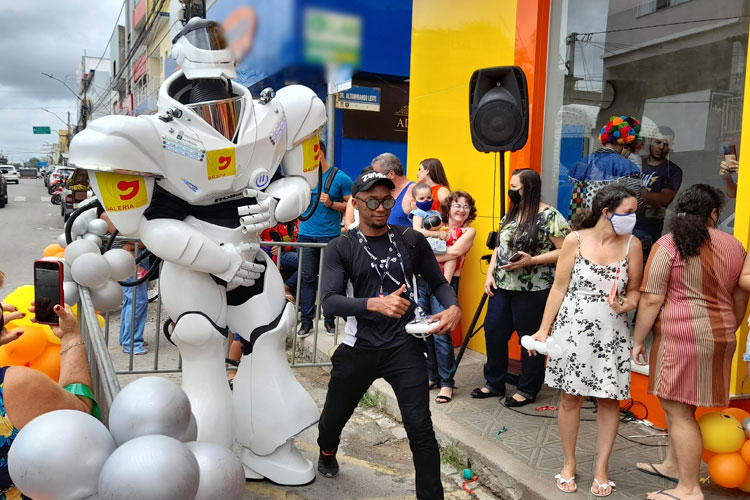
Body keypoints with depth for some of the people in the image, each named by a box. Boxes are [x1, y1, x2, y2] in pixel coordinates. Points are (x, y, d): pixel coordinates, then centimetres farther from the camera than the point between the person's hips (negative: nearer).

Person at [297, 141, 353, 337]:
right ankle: (306, 321, 9)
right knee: (308, 278, 4)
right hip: (306, 234, 3)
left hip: (330, 236, -3)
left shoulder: (341, 178, -2)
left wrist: (331, 204, -13)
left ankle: (330, 319, 14)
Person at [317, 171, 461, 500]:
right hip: (359, 348, 1)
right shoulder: (340, 249, -5)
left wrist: (453, 307, -12)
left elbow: (437, 282, 10)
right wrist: (375, 304, -32)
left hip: (406, 346, 0)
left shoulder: (412, 241, 0)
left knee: (420, 429, -6)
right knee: (333, 418, 21)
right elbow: (330, 301, -16)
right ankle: (327, 453, 56)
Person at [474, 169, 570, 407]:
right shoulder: (510, 214, 12)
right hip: (502, 287, 8)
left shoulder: (548, 216, -12)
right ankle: (494, 384, 27)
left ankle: (527, 390, 22)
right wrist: (490, 274, 6)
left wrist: (531, 260, -21)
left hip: (532, 290, -8)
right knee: (493, 332, 10)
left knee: (530, 338, 5)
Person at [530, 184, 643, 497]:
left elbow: (635, 290, 7)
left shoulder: (632, 244, -1)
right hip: (573, 330, -1)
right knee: (570, 399, 7)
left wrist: (626, 304, -15)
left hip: (612, 334, 2)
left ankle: (601, 468, 21)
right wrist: (544, 329, -3)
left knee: (609, 400, 5)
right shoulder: (575, 240, -6)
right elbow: (559, 288, -1)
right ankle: (569, 464, 24)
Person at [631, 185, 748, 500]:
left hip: (681, 336, -7)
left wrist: (638, 340, -3)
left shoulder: (668, 245, -9)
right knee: (681, 405, 19)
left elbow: (651, 300, -12)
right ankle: (673, 465, 32)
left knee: (678, 410, 1)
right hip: (719, 336, 7)